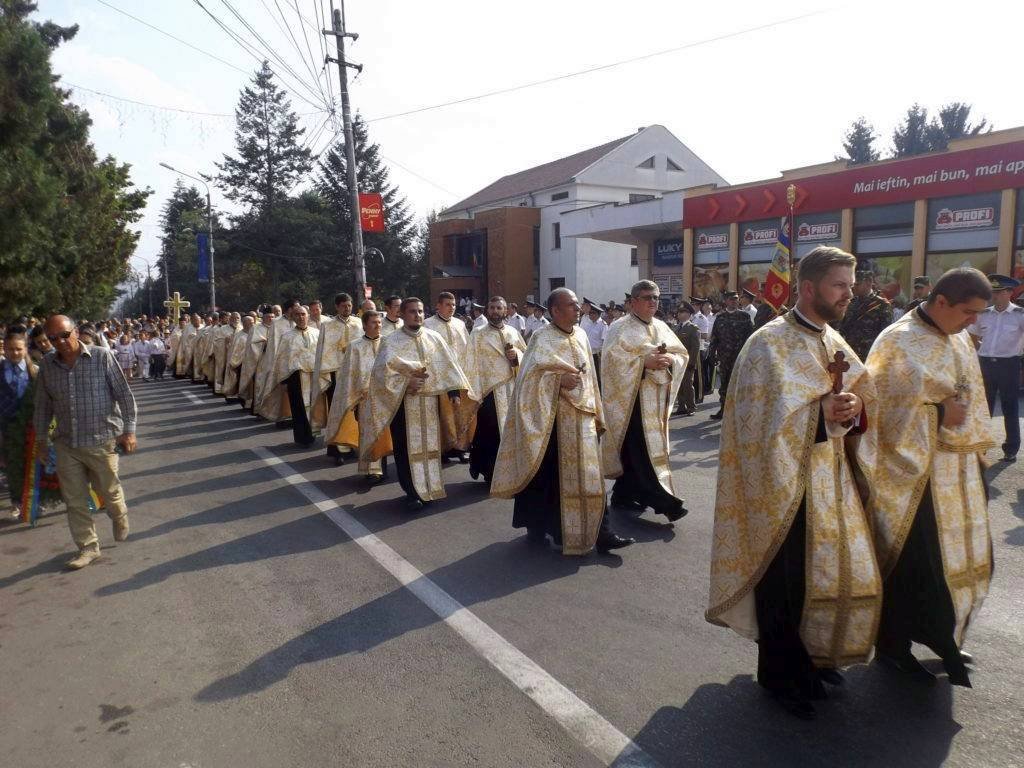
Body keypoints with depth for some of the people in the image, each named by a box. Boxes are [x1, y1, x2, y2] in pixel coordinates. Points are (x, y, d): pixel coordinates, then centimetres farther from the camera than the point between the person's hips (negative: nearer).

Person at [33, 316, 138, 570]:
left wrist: (128, 429, -13)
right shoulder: (47, 365, 1)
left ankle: (120, 518, 44)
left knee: (109, 491, 12)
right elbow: (43, 404, 12)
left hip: (102, 440, -3)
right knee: (74, 499, 7)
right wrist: (40, 437, 15)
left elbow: (124, 394, -10)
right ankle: (88, 546, 21)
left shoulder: (102, 356, -11)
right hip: (66, 444, 4)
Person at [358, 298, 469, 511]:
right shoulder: (391, 341, -4)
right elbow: (383, 371, -13)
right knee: (407, 449, 2)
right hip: (403, 404, -3)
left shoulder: (433, 338, 6)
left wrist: (454, 391, -4)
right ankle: (412, 493, 12)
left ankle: (428, 488, 23)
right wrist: (406, 384, -19)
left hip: (429, 402, 3)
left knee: (429, 445, 10)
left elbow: (448, 365, 5)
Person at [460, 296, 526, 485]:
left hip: (513, 391, 3)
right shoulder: (477, 335, 1)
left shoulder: (514, 333, 11)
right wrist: (474, 395, -12)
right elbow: (472, 365, -4)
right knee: (490, 435, 0)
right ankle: (491, 474, 14)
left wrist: (517, 355, -8)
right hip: (489, 392, -3)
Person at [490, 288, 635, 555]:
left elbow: (590, 377, 15)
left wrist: (597, 413, 14)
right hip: (552, 418, -6)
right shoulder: (542, 338, -9)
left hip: (582, 417, 6)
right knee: (546, 474, 5)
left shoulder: (581, 335, 10)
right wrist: (559, 378, -20)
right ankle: (537, 527, 23)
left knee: (589, 475, 6)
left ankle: (601, 534, 14)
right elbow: (529, 376, -17)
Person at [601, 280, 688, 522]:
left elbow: (682, 354, 14)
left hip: (657, 396, 7)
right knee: (643, 449, -9)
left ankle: (624, 495, 23)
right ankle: (663, 501, -8)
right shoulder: (620, 329, -6)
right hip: (633, 396, -7)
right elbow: (613, 359, -17)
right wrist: (645, 362, -22)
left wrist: (670, 360, -9)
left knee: (634, 449, 12)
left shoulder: (662, 328, 14)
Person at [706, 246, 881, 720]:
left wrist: (853, 410, -11)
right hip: (787, 484, -7)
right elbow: (762, 421, -18)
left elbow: (864, 403, 11)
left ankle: (813, 656, 36)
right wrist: (821, 414, -27)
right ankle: (780, 673, 24)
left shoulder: (834, 342, 10)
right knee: (787, 579, 4)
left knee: (837, 571, 14)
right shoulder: (770, 344, -14)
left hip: (832, 480, 8)